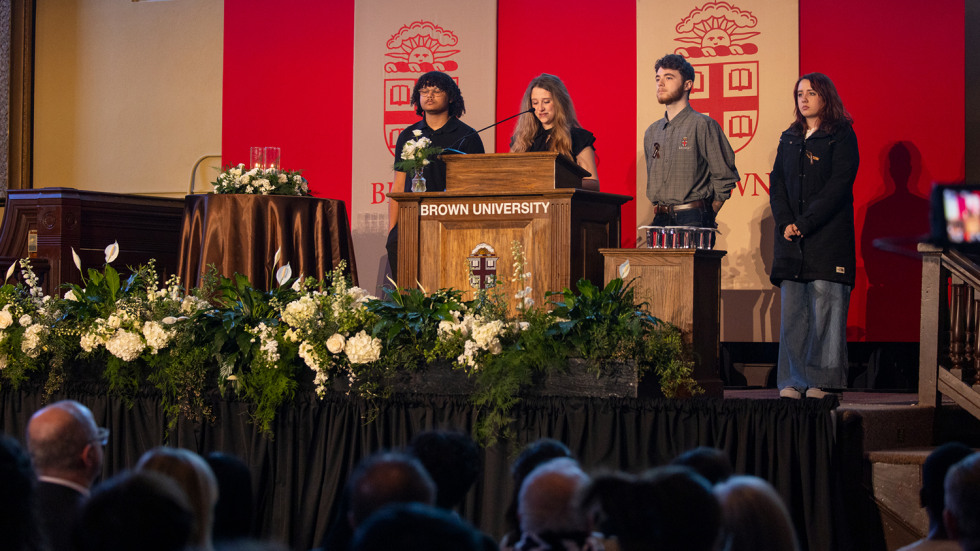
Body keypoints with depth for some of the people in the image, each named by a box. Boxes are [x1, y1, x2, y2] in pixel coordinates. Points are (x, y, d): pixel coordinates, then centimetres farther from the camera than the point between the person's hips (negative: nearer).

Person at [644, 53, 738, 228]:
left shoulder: (702, 125, -4)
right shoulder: (652, 132, 15)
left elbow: (725, 177, -5)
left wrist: (706, 217, -5)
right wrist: (660, 215, 13)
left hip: (694, 220, -5)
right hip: (660, 221, 5)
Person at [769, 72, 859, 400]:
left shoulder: (841, 136, 1)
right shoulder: (789, 138, 17)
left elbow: (838, 185, -8)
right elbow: (776, 182, 11)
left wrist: (806, 223, -13)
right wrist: (785, 222, -5)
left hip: (828, 235, -4)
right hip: (791, 238, 5)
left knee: (825, 307, -7)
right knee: (792, 310, 1)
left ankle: (821, 379, -2)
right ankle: (793, 380, 4)